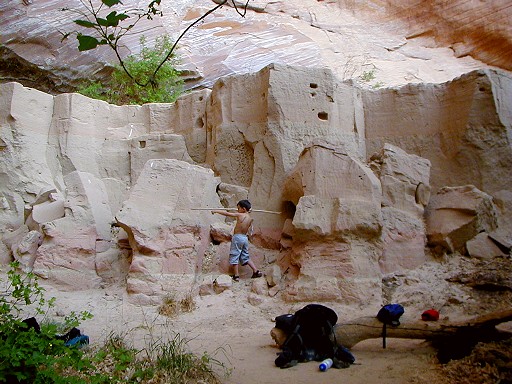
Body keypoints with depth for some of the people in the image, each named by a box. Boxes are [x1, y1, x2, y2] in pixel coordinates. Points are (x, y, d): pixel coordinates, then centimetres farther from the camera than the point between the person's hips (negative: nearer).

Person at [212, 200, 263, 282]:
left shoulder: (239, 215, -10)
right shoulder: (250, 218, 7)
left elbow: (227, 213, -8)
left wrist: (216, 211, 2)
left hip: (237, 237, -7)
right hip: (245, 238, 7)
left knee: (234, 256, 2)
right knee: (245, 256, 16)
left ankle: (236, 275, 3)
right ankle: (256, 271, 10)